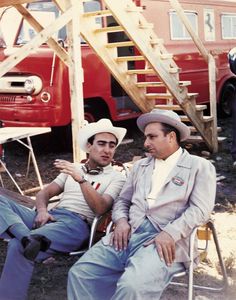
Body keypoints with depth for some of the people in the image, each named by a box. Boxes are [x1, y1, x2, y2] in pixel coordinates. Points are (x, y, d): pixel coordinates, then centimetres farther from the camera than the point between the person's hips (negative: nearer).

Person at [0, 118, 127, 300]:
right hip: (49, 217, 6)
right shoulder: (73, 169, 24)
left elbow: (100, 209, -8)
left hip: (76, 223, -6)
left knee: (19, 246, -31)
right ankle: (28, 237, -38)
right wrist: (41, 211, -4)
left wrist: (81, 179, -19)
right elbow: (44, 193, 19)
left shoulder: (116, 178, 7)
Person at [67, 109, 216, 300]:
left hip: (165, 240, -5)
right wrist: (121, 221, 2)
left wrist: (170, 234, -17)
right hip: (128, 235, 6)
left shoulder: (200, 166, 7)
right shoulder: (140, 166, 24)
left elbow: (200, 209, -4)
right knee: (80, 272, -13)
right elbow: (123, 200, 24)